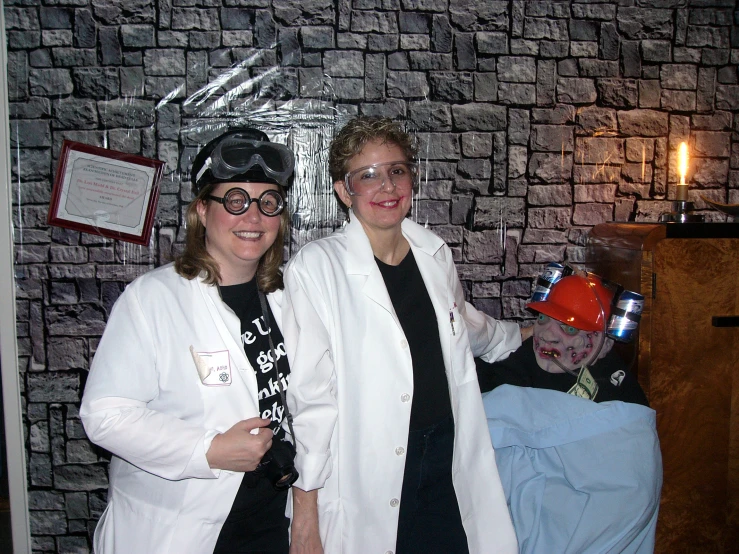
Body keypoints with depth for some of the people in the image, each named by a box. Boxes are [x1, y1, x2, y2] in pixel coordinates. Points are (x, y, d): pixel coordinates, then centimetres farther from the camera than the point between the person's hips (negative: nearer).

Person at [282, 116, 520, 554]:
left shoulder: (436, 254, 5)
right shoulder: (316, 267, -11)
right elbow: (309, 398, -11)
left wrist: (523, 337, 39)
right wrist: (305, 519, -10)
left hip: (447, 461, 5)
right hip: (363, 478, -4)